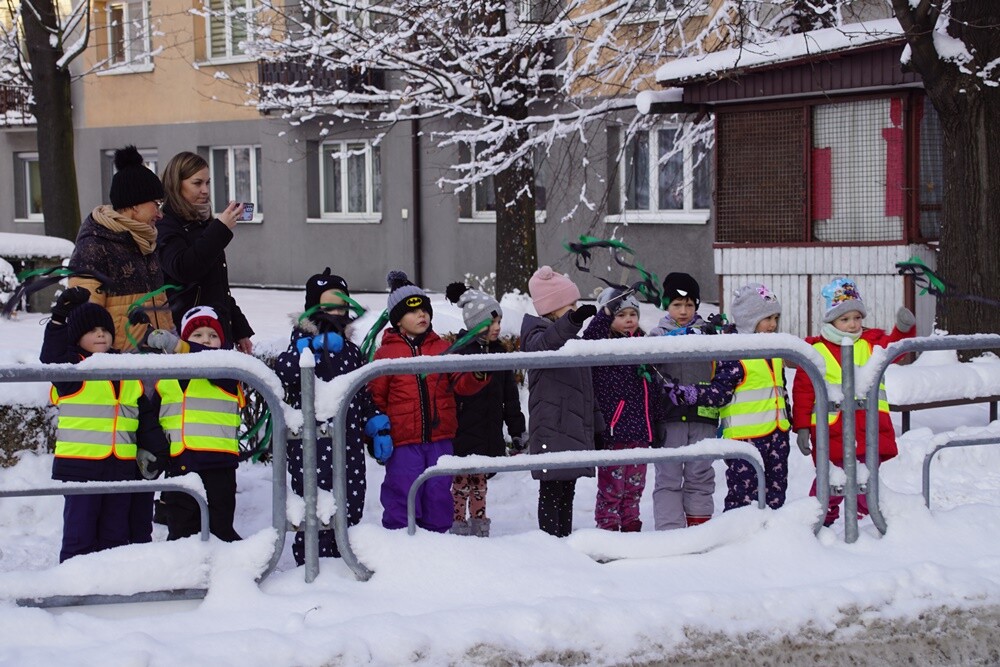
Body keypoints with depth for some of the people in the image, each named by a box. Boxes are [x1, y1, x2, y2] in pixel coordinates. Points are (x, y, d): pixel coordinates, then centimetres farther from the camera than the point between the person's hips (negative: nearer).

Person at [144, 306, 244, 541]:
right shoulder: (165, 377, 13)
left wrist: (176, 345, -35)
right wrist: (150, 451, 6)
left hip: (217, 462, -4)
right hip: (178, 462, 4)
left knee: (220, 528, 2)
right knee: (180, 530, 11)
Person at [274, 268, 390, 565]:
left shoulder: (351, 349, 18)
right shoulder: (304, 341, -1)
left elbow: (365, 395, 22)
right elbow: (282, 371, -23)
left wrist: (379, 430, 15)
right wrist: (314, 347, -32)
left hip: (350, 443, 6)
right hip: (312, 443, -6)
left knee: (351, 507, 8)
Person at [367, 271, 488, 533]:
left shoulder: (441, 347, 10)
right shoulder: (386, 353, 1)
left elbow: (460, 383, 5)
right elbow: (376, 398, 3)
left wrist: (477, 376, -16)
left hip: (440, 439, 3)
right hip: (403, 442, -3)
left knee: (438, 493, 7)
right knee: (402, 495, -3)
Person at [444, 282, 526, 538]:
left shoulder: (498, 351, 10)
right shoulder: (459, 351, -11)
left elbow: (510, 395, 15)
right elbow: (450, 395, -14)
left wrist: (516, 428, 14)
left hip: (490, 435, 6)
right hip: (464, 434, -6)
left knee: (479, 482, 14)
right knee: (461, 482, 0)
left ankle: (479, 529, 20)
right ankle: (458, 529, 6)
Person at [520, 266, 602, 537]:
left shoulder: (572, 339, 21)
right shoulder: (539, 335, -7)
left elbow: (587, 388, 26)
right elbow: (544, 344, -35)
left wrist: (598, 425, 24)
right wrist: (572, 321, -53)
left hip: (575, 430, 8)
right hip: (551, 431, -8)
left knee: (567, 492, 13)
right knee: (551, 492, -7)